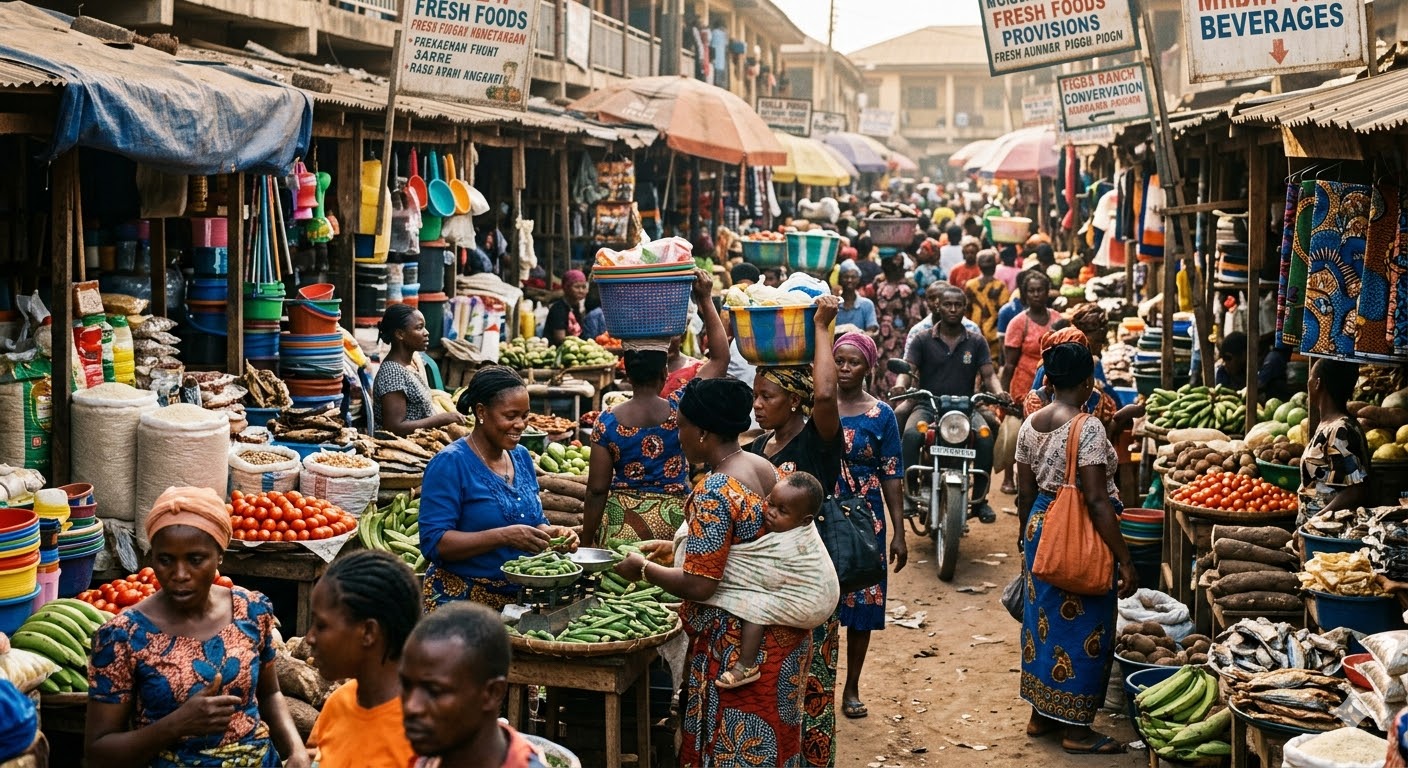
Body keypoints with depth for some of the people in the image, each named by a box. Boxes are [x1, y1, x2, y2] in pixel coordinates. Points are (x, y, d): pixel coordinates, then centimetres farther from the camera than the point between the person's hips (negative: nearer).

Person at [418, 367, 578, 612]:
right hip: (460, 600, -6)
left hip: (517, 598, 6)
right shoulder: (450, 463, -14)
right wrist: (504, 536, -30)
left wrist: (552, 532, -6)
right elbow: (434, 543, -21)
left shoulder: (521, 457, 7)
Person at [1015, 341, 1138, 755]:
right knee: (1082, 628, 3)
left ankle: (1040, 714, 29)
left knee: (1043, 617, 17)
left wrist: (1029, 540, 22)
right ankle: (1076, 728, 11)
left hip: (1040, 528, 8)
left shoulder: (1030, 424, 4)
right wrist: (1125, 560, -18)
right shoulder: (1087, 428, -19)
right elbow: (1097, 501, -21)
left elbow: (1024, 492, 10)